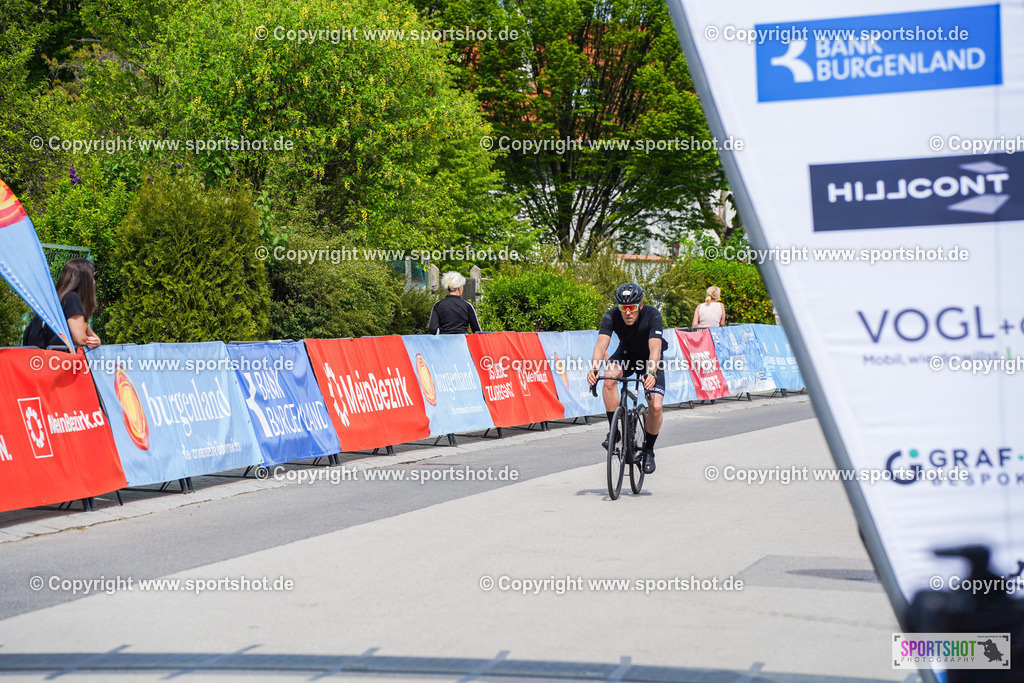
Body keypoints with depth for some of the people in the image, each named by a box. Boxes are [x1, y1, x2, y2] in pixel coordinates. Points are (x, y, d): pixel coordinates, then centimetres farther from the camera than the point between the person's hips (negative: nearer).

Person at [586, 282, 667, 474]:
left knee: (655, 406, -18)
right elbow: (601, 345, -37)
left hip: (650, 359, -1)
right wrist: (594, 369, -56)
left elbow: (655, 348, -41)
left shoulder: (653, 316, -31)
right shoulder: (611, 317, -26)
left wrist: (651, 373, -59)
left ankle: (648, 450, 7)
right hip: (626, 354, 1)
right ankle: (613, 431, -20)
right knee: (609, 377, -33)